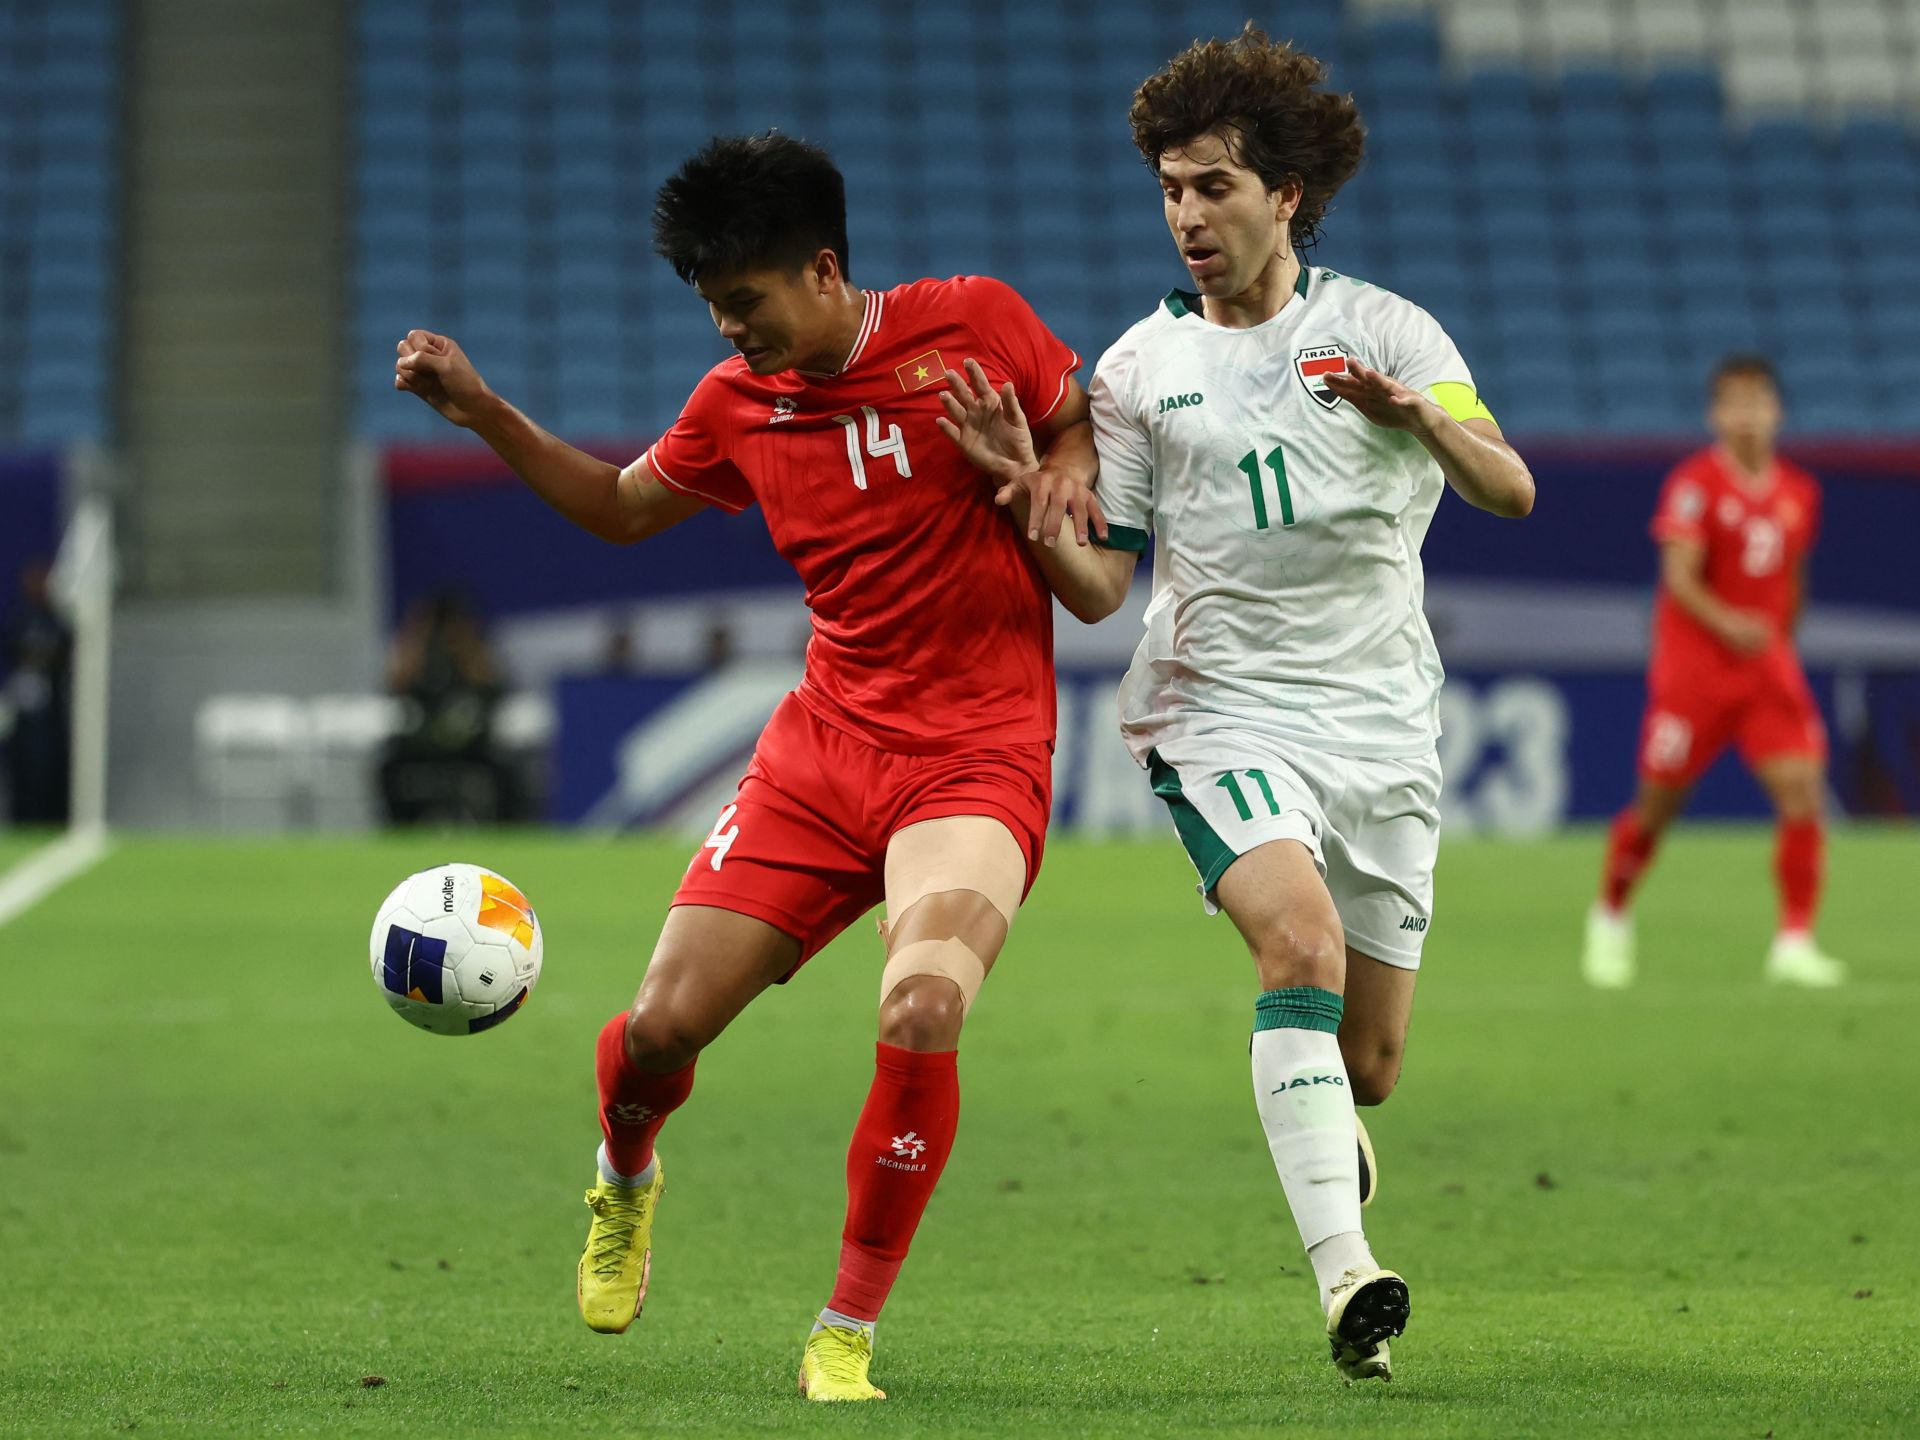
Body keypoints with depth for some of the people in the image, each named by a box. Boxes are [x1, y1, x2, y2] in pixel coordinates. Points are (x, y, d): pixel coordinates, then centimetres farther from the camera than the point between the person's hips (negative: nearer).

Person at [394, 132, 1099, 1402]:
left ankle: (848, 1336, -11)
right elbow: (623, 507, 22)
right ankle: (625, 1177, 36)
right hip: (825, 741, 4)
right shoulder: (739, 402, 6)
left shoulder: (973, 323, -5)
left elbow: (1084, 424, 12)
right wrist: (481, 413, 10)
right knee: (663, 1026, -4)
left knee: (922, 1018, -29)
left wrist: (1062, 482, -11)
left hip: (978, 756, -4)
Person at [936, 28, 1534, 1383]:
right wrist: (1028, 491, -15)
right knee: (1302, 940, -29)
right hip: (1222, 716, -1)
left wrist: (1420, 418, -31)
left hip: (1382, 726, 1)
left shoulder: (1386, 331, 2)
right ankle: (1347, 1276, -33)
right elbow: (1099, 588, 5)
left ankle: (1328, 1133, 43)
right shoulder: (1136, 369, 6)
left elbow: (1509, 489, -10)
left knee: (1368, 1062, 4)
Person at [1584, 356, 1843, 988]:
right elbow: (1679, 575, -17)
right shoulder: (1695, 482, -9)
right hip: (1693, 660, -4)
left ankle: (1794, 943, -8)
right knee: (1659, 802, 4)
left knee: (1803, 790, -13)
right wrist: (1726, 624, -31)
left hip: (1768, 663, 4)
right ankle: (1610, 916, 31)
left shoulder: (1799, 492, 8)